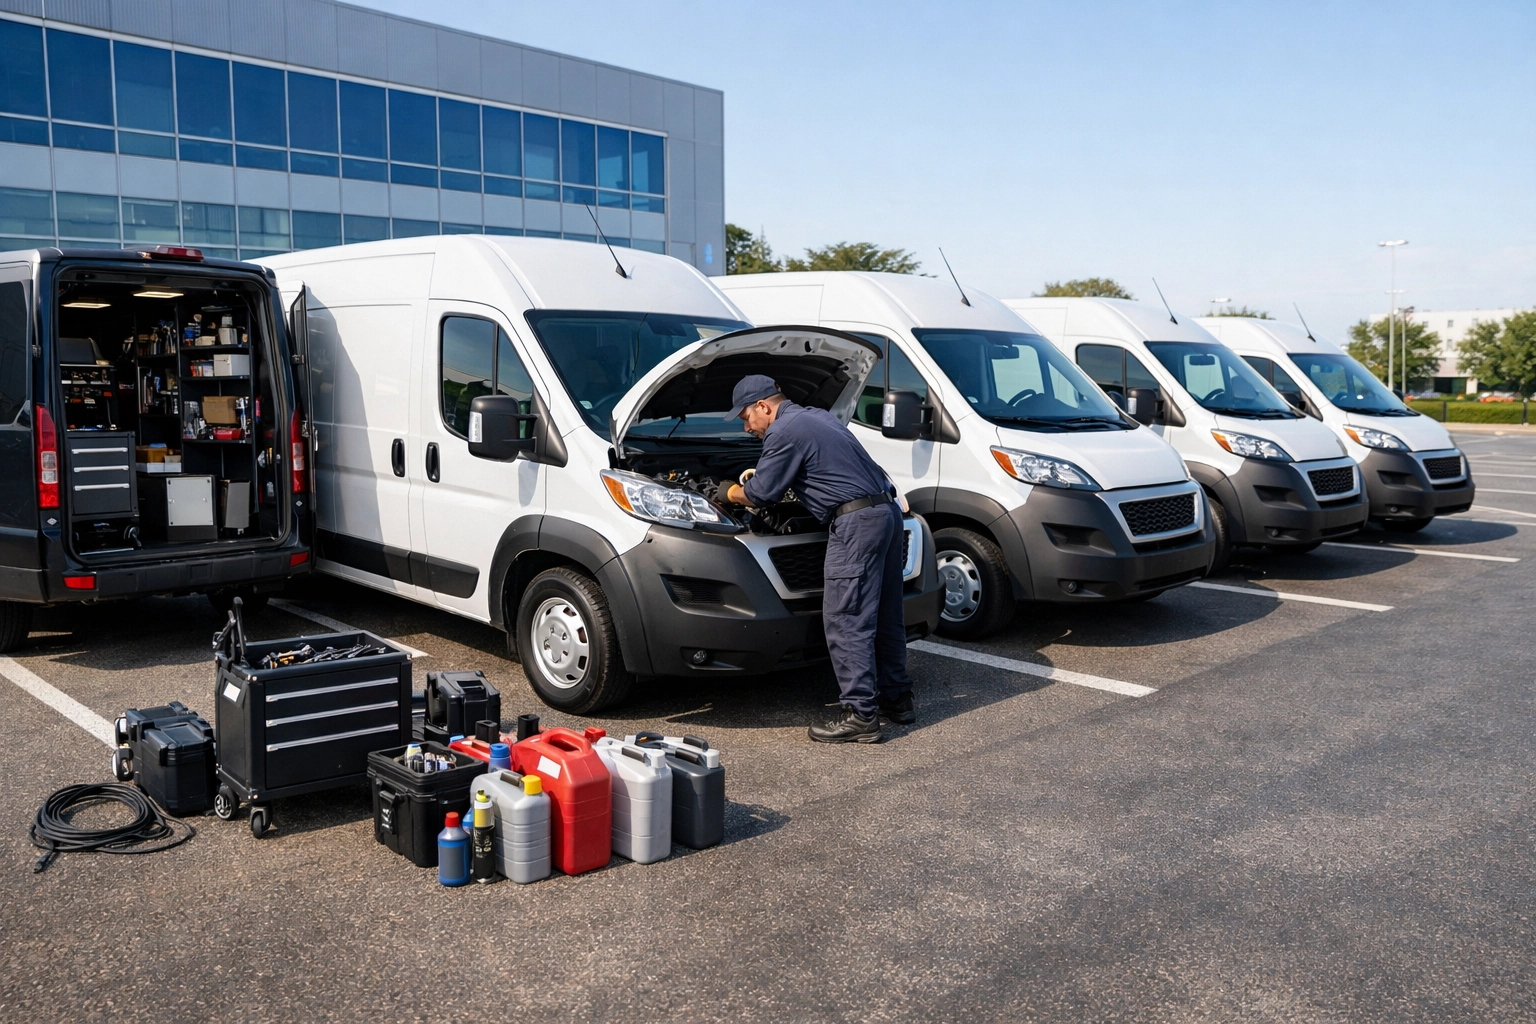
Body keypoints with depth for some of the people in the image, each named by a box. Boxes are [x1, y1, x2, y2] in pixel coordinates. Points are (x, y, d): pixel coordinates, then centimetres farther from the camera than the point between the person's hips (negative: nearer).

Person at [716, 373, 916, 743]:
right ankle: (897, 699, 26)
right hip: (887, 511, 10)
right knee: (885, 615, 16)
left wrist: (730, 492, 16)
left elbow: (760, 494, -5)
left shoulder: (784, 432, -8)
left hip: (856, 522, -10)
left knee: (845, 621, -6)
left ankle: (861, 716, -5)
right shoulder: (818, 417, 22)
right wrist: (760, 474, 38)